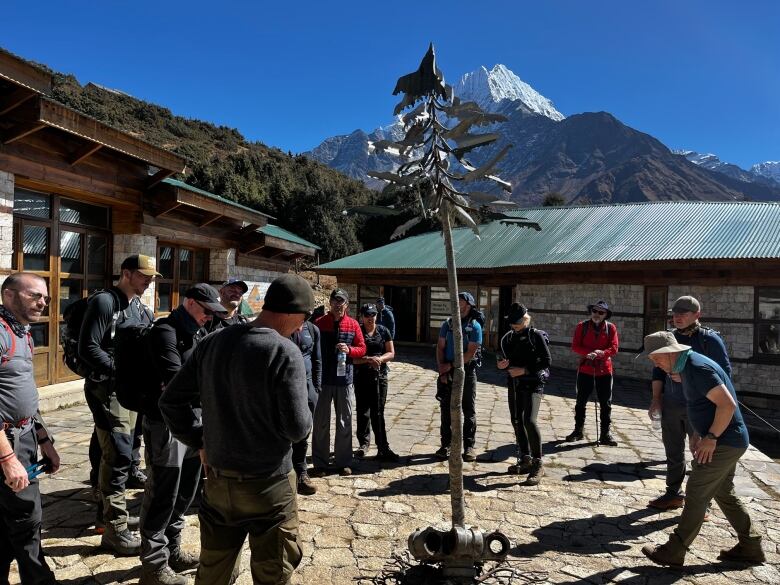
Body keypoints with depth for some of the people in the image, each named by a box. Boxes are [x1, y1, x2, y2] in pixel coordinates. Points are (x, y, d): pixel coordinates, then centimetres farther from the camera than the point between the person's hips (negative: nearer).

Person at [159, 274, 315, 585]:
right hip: (268, 484, -6)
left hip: (217, 479, 6)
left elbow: (171, 400, 5)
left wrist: (199, 441, 11)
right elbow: (297, 427, -21)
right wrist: (304, 415, 0)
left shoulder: (212, 342, -1)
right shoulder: (285, 352, -20)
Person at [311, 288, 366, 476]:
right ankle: (320, 463, 18)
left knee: (345, 422, 10)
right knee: (321, 423, 7)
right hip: (323, 379, -1)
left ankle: (343, 462, 23)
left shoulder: (353, 325, 2)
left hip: (345, 379, 2)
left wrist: (349, 350, -14)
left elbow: (362, 348, 6)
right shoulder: (319, 323, -3)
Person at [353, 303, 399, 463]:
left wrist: (380, 359, -14)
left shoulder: (383, 331, 6)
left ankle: (383, 449, 2)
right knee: (363, 412, 7)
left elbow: (391, 353, 5)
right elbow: (353, 357, -3)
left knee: (378, 413, 0)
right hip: (361, 376, 0)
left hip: (380, 376, 0)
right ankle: (364, 442, 25)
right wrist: (368, 359, -19)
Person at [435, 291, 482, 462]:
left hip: (466, 371, -3)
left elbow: (470, 352, -12)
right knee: (446, 409, 8)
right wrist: (442, 370, -6)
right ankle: (445, 445, 17)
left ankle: (469, 446, 11)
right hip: (447, 372, 4)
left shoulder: (474, 326, -5)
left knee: (469, 410, 3)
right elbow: (440, 347, 5)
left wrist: (451, 365, -13)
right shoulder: (447, 324, 7)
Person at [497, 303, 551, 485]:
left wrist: (524, 370, -19)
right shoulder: (508, 338, 10)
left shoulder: (536, 336, -7)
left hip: (533, 384, -7)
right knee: (517, 422, 11)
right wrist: (501, 365, -4)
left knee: (529, 421, -19)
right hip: (514, 385, 7)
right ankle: (525, 461, 25)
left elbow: (546, 361, -10)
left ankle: (538, 465, -9)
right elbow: (502, 360, 19)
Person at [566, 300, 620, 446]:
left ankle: (605, 434, 15)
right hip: (585, 369, 0)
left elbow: (614, 348, -6)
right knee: (581, 402, 10)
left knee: (606, 404, 5)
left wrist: (601, 353, -25)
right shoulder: (582, 326, 1)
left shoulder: (611, 327, 0)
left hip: (604, 370, 0)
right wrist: (588, 353, -21)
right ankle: (578, 430, 24)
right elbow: (575, 346, -5)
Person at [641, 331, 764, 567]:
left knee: (696, 495, -4)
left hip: (724, 443, -10)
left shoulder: (698, 368, -22)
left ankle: (674, 551, 5)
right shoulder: (686, 368, 10)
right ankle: (750, 547, 31)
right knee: (723, 494, 20)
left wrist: (711, 437, -20)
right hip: (726, 442, 10)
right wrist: (697, 434, 12)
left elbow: (728, 405, -26)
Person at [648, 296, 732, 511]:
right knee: (673, 452, 14)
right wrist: (656, 398, 8)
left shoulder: (710, 339, -7)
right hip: (671, 405, 5)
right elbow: (659, 369, 13)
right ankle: (673, 494, 29)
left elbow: (724, 372, -7)